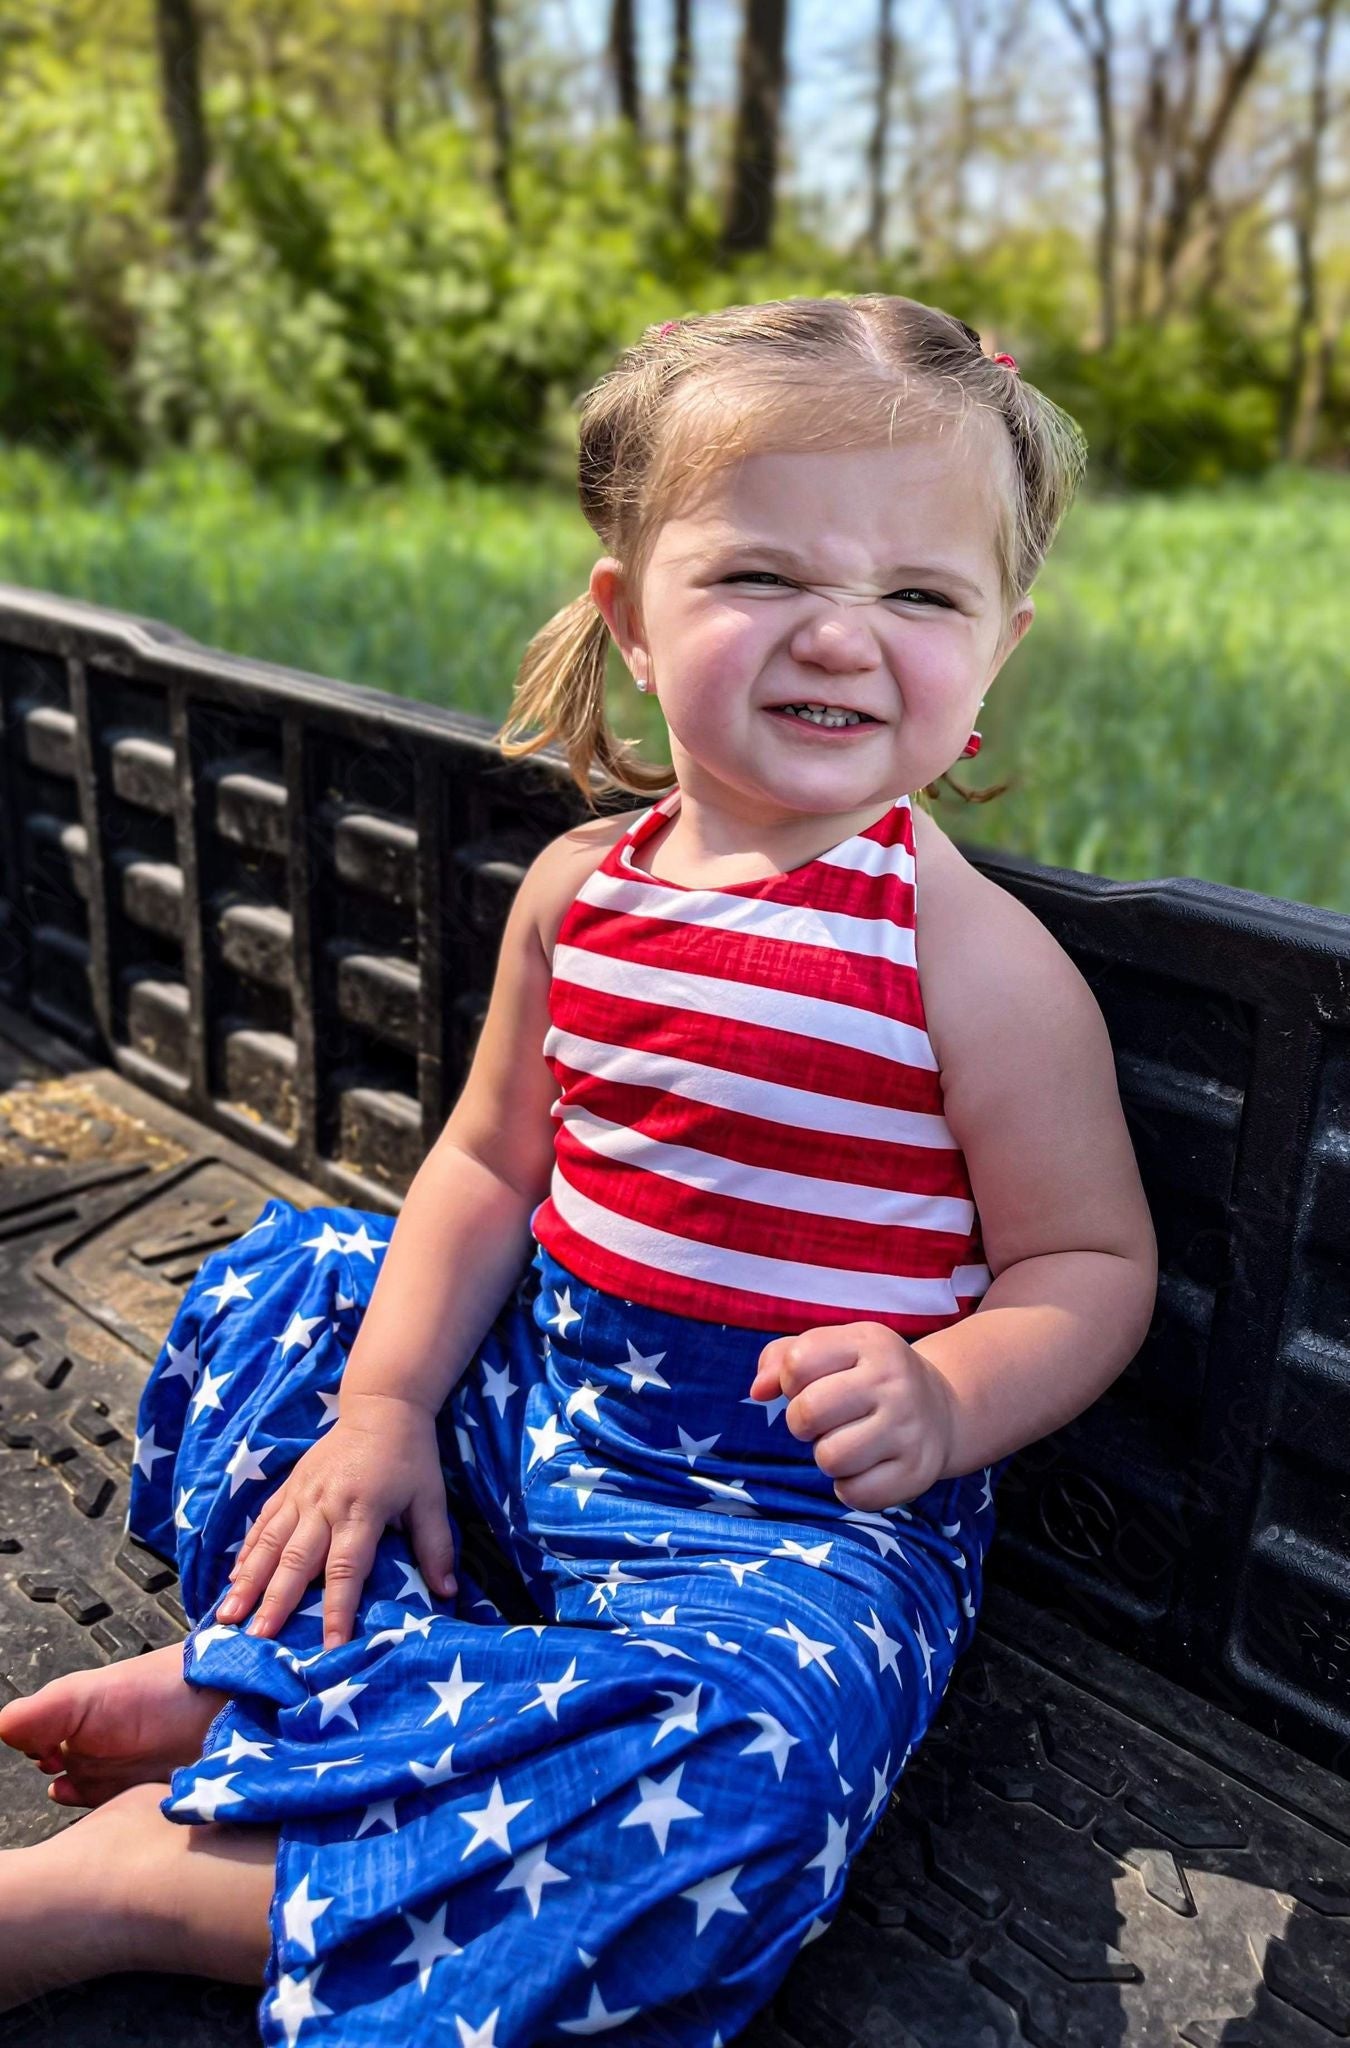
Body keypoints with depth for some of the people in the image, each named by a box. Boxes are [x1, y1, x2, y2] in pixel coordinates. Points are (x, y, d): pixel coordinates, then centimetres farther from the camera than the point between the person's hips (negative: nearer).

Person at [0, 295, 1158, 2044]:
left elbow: (1093, 1262, -11)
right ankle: (306, 1653, -2)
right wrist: (384, 1403, -4)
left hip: (799, 1497, -5)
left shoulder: (974, 959, -18)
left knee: (722, 1760, -33)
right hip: (538, 1384, 6)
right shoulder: (581, 885, -2)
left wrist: (945, 1405, -31)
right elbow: (492, 1163, 5)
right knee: (274, 1286, 14)